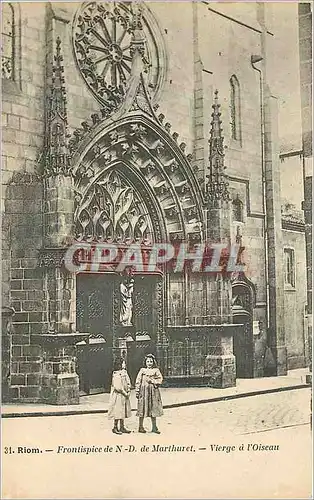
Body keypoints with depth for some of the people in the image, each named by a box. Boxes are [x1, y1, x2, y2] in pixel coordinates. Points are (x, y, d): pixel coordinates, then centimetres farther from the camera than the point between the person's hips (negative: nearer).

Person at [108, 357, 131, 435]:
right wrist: (124, 393, -15)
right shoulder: (116, 374, -15)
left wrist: (128, 391, 1)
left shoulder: (124, 372, 10)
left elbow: (128, 383, 15)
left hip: (124, 396, 8)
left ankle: (122, 427, 19)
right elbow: (117, 386, -20)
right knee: (118, 411, -3)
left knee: (123, 411, 11)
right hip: (118, 395, -8)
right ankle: (115, 428, 7)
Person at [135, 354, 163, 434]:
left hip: (153, 391, 2)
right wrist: (137, 391, -6)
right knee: (143, 408, 0)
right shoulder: (142, 370, 3)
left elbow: (160, 380, 0)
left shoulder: (156, 370, 6)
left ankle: (154, 427, 14)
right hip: (144, 391, -2)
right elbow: (138, 381, 0)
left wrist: (152, 381, -11)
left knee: (153, 408, 5)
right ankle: (140, 426, 10)